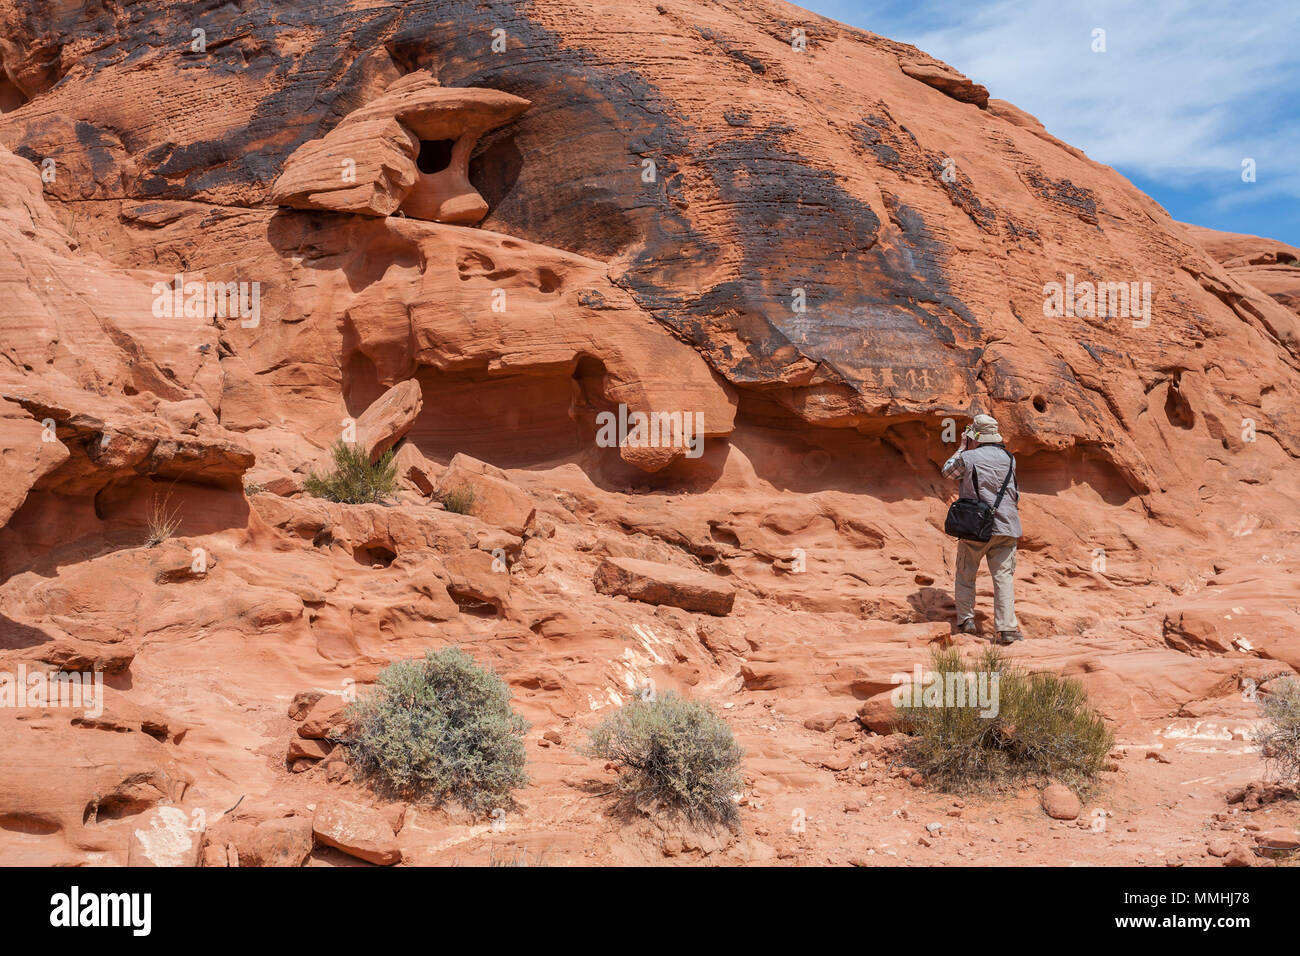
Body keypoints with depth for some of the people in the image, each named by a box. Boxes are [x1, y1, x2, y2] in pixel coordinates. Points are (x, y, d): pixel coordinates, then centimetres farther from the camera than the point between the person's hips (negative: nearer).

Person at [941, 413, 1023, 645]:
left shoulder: (968, 458, -6)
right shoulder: (1008, 458, 6)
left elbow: (947, 471, 15)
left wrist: (961, 448, 21)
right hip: (1005, 528, 3)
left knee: (965, 574, 15)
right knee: (1003, 576, 0)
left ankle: (966, 619, 13)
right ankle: (1007, 629, -7)